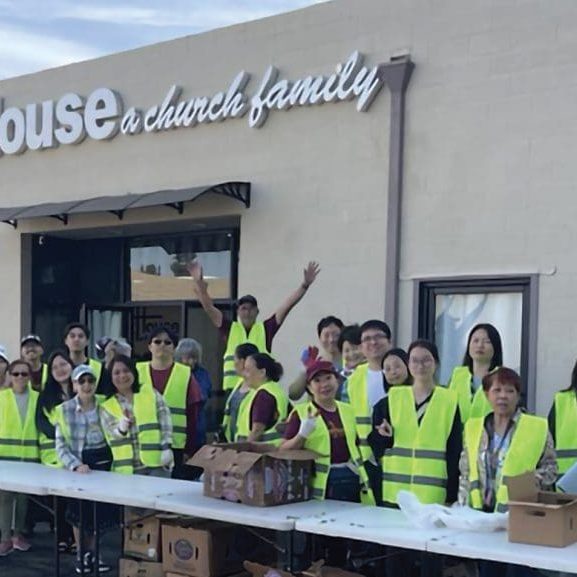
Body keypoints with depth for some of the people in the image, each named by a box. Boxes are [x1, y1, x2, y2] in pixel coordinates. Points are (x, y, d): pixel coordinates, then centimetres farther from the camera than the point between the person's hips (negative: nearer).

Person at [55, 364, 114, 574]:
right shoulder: (64, 410, -5)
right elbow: (61, 446, -8)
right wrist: (76, 465, -20)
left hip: (102, 463, 1)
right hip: (77, 466, -1)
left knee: (99, 510, 5)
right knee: (79, 511, 9)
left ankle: (91, 553, 26)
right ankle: (81, 554, 28)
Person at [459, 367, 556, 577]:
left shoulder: (538, 427, 0)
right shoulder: (473, 427, 11)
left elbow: (550, 466, 5)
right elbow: (466, 473, 14)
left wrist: (538, 479, -15)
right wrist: (463, 508, 7)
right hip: (482, 512, 4)